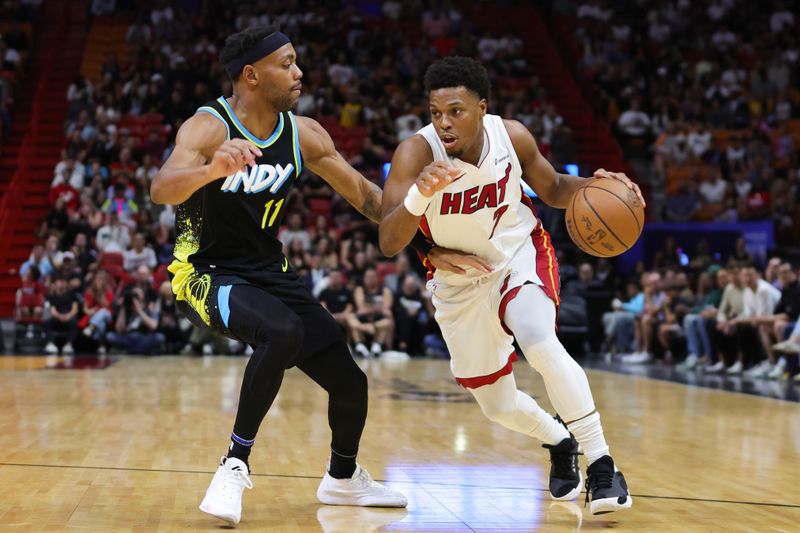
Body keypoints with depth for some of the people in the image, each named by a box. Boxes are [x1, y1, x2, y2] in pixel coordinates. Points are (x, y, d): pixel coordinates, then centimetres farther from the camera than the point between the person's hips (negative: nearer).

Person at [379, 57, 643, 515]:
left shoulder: (512, 136, -19)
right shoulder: (416, 153, -27)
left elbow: (553, 189, 2)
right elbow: (388, 244, -36)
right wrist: (419, 196, -55)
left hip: (521, 256, -1)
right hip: (460, 281, 1)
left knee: (540, 343, -32)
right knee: (498, 407, 10)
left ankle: (601, 463, -19)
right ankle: (559, 442, 44)